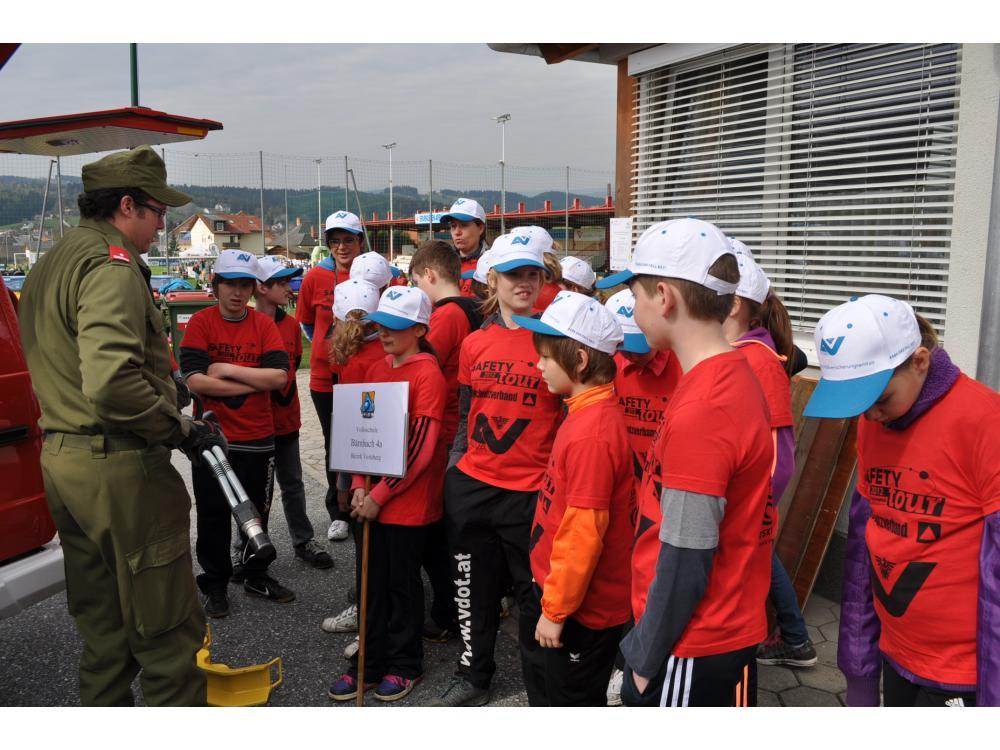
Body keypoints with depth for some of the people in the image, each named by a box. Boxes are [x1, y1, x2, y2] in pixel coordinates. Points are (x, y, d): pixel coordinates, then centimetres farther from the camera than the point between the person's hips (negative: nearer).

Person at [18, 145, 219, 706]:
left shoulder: (53, 262, 17)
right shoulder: (111, 265, -16)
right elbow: (111, 382, -30)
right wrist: (180, 429, -18)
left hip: (62, 457, 10)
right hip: (120, 468, -10)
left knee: (103, 624, 22)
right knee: (168, 628, 1)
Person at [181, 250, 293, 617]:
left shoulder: (264, 325, 0)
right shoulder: (200, 322, -5)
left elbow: (279, 377, -13)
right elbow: (196, 381, -17)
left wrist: (227, 370, -17)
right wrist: (253, 384, -16)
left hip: (258, 437, 2)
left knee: (256, 511, 15)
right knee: (213, 514, 10)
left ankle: (255, 575, 34)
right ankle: (215, 583, 27)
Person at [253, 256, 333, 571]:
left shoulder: (291, 324, 5)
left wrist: (284, 396, 4)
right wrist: (275, 394, -7)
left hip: (286, 418, 5)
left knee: (292, 483, 14)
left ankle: (304, 541, 25)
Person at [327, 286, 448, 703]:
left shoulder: (427, 375, -13)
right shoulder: (377, 370, 9)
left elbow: (421, 448, -17)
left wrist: (381, 494, -15)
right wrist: (359, 487, 1)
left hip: (408, 500, -6)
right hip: (372, 498, 6)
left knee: (403, 582, 8)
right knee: (372, 582, 14)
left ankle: (404, 665, 25)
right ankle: (370, 663, 28)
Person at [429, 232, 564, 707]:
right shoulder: (475, 343, 5)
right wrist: (453, 471, 12)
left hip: (532, 489, -3)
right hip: (473, 484, 4)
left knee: (535, 591, 9)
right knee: (474, 588, 16)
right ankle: (473, 677, 36)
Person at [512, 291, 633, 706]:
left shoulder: (592, 431, -28)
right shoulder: (589, 414, 2)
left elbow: (584, 532, -27)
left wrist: (556, 609, -18)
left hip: (582, 606, -9)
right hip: (556, 586, 9)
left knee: (572, 700, 11)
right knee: (540, 672, 28)